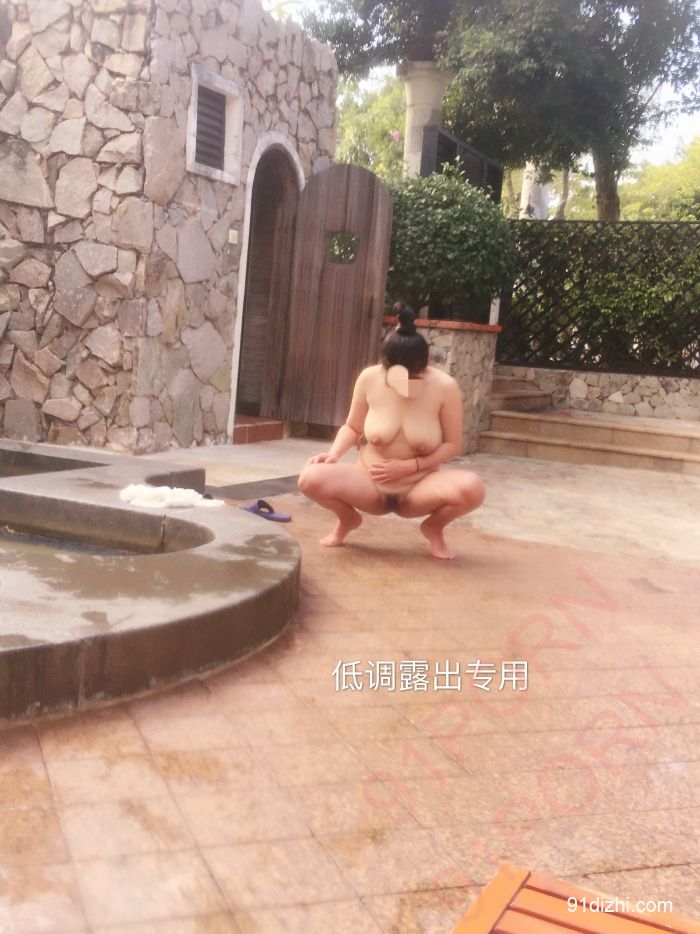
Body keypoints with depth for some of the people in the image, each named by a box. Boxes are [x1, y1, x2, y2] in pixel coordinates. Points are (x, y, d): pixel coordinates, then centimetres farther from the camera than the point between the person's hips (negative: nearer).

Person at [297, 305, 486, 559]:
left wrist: (408, 466, -19)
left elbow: (452, 445, -8)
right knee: (311, 478, -27)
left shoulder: (445, 387, -17)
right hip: (371, 484, 1)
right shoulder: (369, 379, -13)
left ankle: (434, 527, 5)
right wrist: (333, 454, -18)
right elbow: (352, 428, 1)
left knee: (472, 488, -32)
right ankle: (348, 519, 9)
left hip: (419, 488, -1)